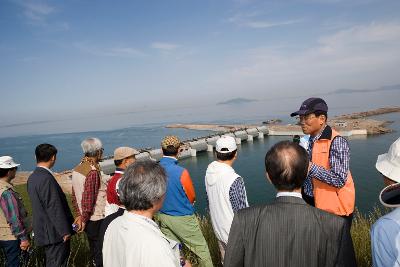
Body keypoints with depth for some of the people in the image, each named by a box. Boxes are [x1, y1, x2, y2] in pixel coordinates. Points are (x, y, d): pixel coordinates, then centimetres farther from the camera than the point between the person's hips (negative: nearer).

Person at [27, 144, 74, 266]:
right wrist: (65, 231, -16)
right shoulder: (47, 178, -24)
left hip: (43, 229, 9)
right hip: (54, 232, -9)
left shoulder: (32, 177, 6)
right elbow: (54, 207, -23)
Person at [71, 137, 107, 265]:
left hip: (86, 218, 8)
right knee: (100, 251, 7)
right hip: (96, 219, -8)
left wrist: (80, 215, 13)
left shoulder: (77, 169, 4)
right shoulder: (93, 171, -23)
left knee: (93, 247, 22)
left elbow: (74, 196, 9)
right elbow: (88, 199, -22)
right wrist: (84, 219, -10)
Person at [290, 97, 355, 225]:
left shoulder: (336, 142, -18)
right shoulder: (310, 140, 5)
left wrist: (310, 166, -29)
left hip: (334, 208, -7)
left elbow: (339, 180, -24)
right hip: (310, 202, 7)